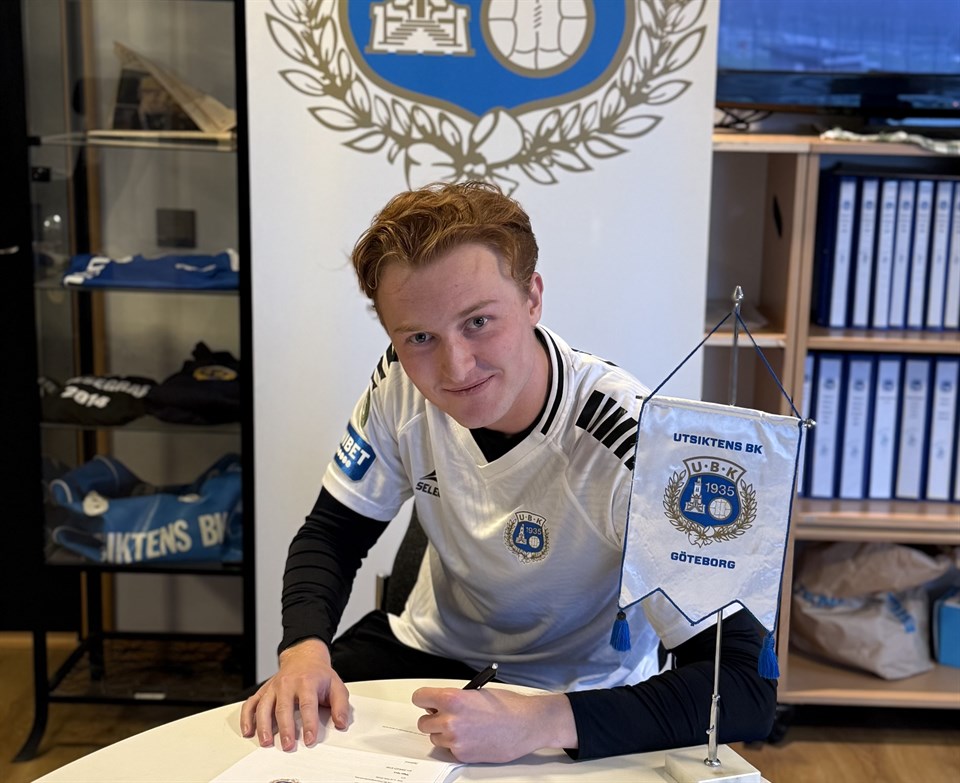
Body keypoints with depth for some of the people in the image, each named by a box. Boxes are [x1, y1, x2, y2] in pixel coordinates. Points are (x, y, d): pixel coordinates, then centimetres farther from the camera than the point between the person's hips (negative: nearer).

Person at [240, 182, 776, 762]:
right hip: (430, 648, 4)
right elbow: (332, 534, -3)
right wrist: (305, 650, -22)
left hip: (575, 698, -3)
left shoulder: (632, 444, -31)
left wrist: (540, 723, -43)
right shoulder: (403, 383, -14)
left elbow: (746, 687, -33)